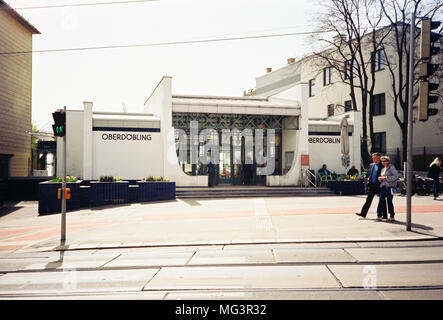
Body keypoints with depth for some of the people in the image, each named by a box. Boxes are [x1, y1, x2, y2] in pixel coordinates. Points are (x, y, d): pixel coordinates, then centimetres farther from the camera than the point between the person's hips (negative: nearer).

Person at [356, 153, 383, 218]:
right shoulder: (371, 165, 13)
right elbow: (368, 174, 19)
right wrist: (368, 178, 4)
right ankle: (363, 213, 5)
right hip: (372, 185, 5)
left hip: (379, 186, -5)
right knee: (368, 199, 5)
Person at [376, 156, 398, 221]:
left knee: (389, 201, -3)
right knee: (381, 200, -3)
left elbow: (396, 176, -11)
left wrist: (386, 178, -15)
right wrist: (380, 178, 2)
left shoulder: (391, 167, -4)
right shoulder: (383, 168, 18)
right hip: (383, 186, 6)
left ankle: (392, 216, 8)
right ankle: (379, 216, -4)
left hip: (389, 186, -6)